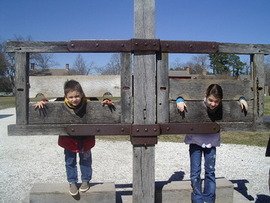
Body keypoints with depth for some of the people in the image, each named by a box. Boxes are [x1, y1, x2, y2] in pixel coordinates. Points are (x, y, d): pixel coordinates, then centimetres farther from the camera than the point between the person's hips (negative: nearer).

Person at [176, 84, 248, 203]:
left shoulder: (222, 107, -17)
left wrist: (241, 100, -22)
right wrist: (180, 101, -39)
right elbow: (181, 98, -18)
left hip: (211, 142, 2)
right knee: (195, 173, 1)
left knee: (210, 172, 9)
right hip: (195, 141, -2)